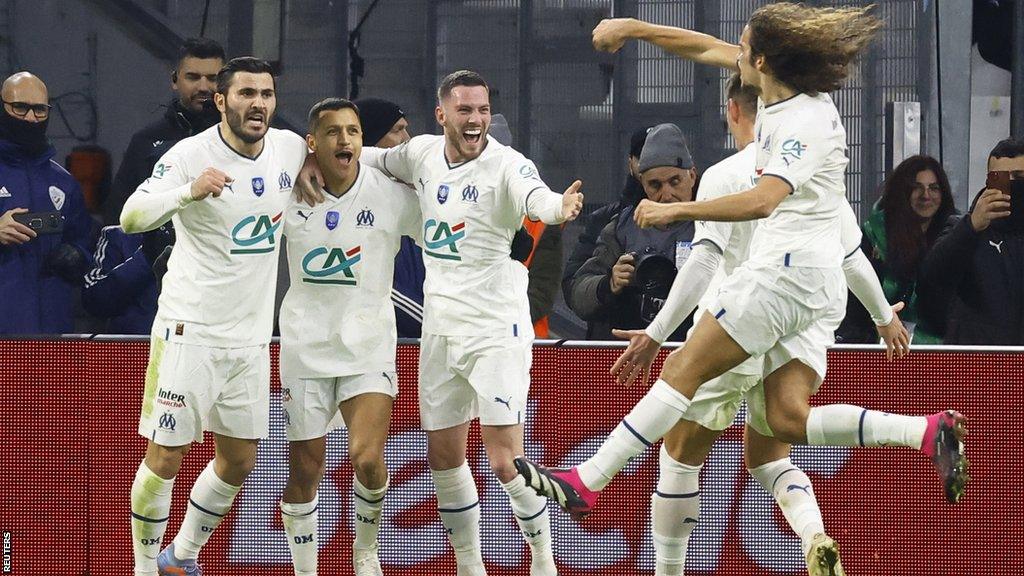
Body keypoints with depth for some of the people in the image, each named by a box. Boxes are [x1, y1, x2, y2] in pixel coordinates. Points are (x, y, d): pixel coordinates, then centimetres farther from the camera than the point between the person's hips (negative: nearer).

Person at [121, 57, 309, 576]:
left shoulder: (291, 148, 2)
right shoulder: (191, 154, -15)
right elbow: (131, 218, -27)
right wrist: (189, 192, -44)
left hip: (252, 337, 6)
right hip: (189, 332, -6)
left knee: (238, 463, 12)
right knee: (165, 458, -3)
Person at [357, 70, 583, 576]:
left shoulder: (506, 164, -15)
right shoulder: (422, 154, 4)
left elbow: (537, 198, -35)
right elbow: (372, 160, 23)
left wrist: (561, 206, -58)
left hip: (496, 329, -6)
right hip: (440, 326, 6)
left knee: (505, 462, -11)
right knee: (444, 457, 11)